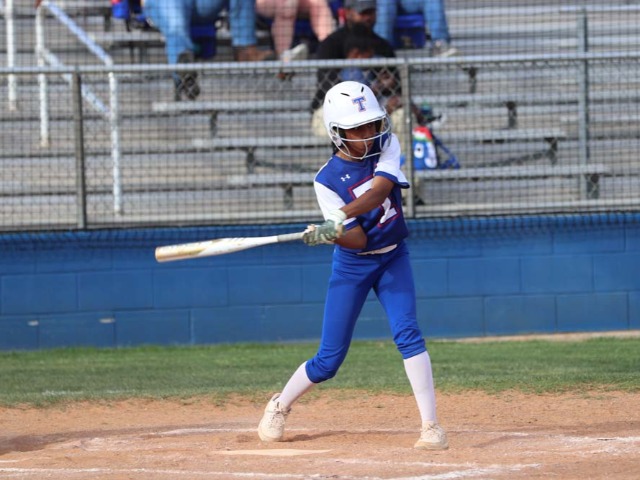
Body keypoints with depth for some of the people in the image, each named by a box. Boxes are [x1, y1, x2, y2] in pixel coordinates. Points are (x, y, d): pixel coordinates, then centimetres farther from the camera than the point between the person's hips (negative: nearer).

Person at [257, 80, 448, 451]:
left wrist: (339, 218, -42)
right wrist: (329, 234, -42)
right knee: (329, 360, 1)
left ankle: (431, 426, -17)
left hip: (393, 257, 1)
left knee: (407, 334, -18)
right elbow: (357, 240, -20)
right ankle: (281, 405, 28)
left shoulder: (387, 146, -9)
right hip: (352, 266, -1)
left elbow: (379, 191, -28)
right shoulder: (327, 180, -15)